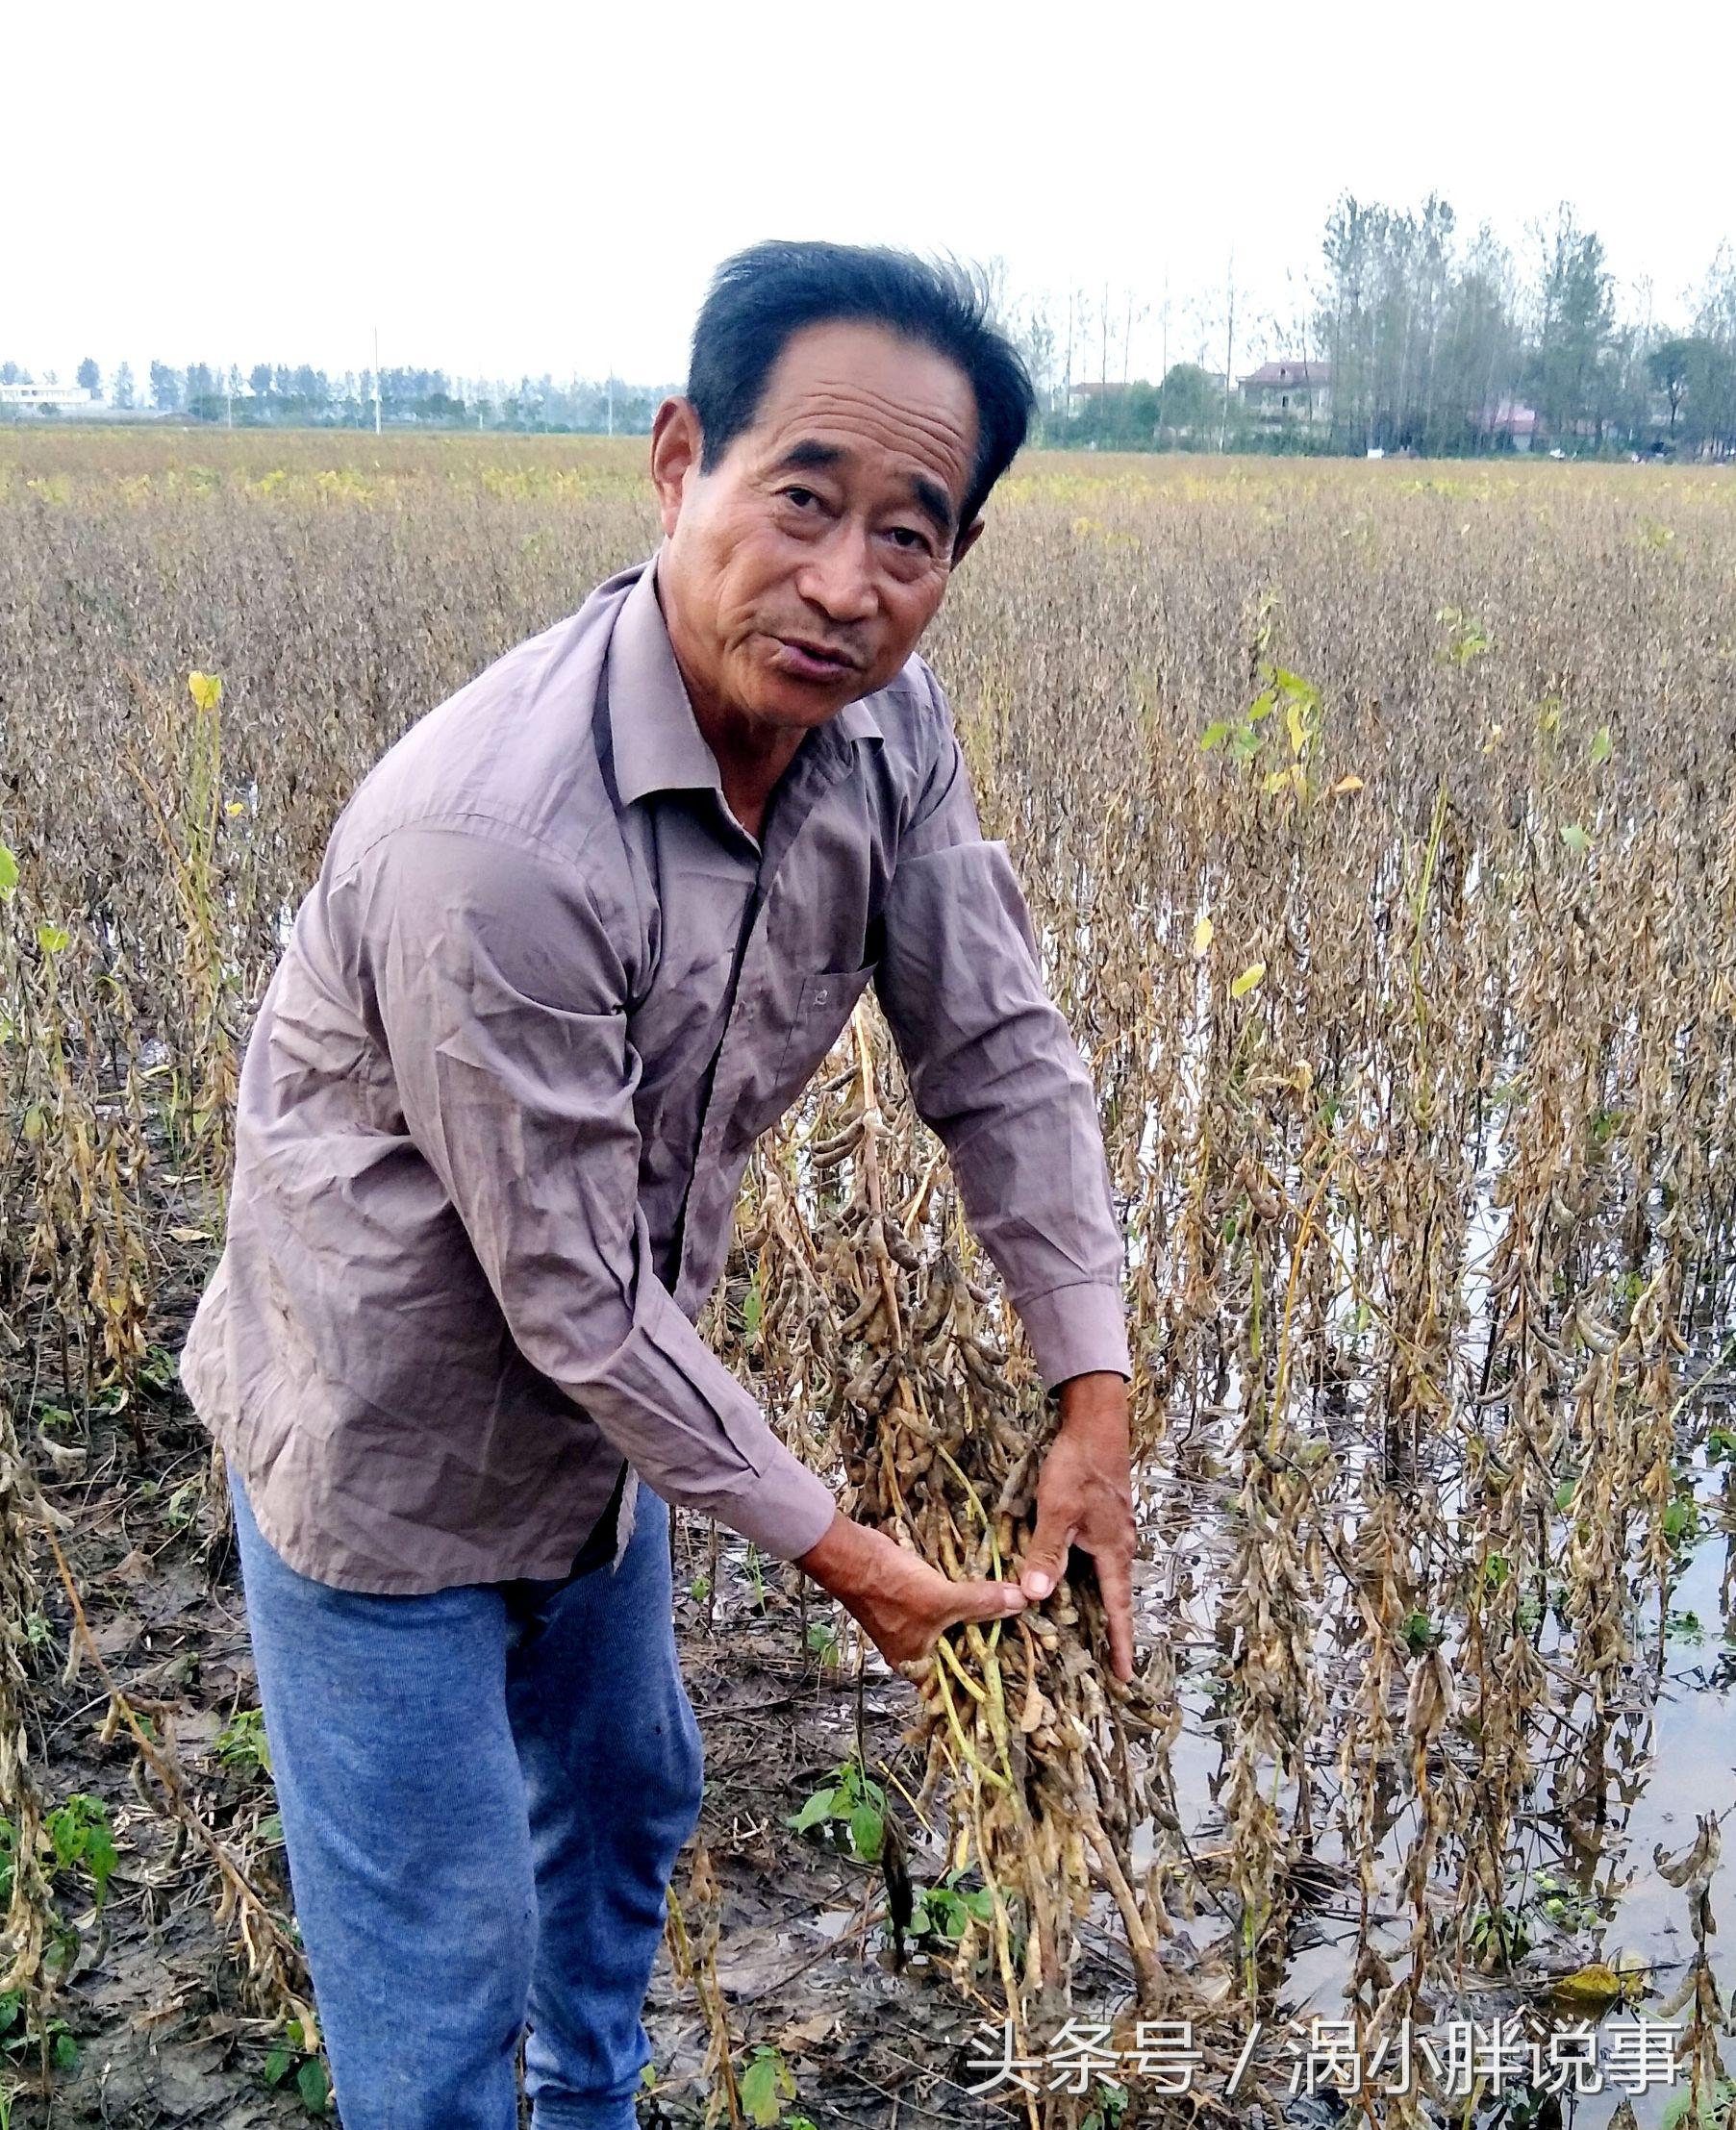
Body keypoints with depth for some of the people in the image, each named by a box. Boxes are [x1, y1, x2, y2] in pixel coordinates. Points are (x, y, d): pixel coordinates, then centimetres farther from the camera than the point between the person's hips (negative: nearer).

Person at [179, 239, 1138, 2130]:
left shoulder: (881, 727, -15)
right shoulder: (487, 843, -38)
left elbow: (998, 1050, -6)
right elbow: (580, 1303, -30)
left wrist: (1094, 1396, -11)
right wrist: (833, 1548, -17)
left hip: (593, 1413, 8)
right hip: (386, 1454, -7)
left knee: (628, 1803, 30)